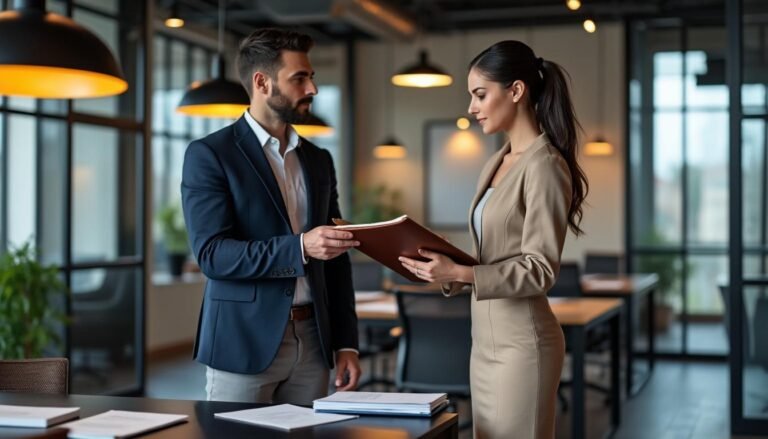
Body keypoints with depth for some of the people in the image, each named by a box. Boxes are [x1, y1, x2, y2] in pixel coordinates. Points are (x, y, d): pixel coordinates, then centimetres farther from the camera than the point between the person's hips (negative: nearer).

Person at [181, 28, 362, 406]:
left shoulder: (318, 160, 12)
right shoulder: (209, 155, -6)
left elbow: (335, 261, 14)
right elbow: (212, 254, -15)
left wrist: (346, 343, 7)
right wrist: (299, 248, -26)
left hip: (312, 342, 5)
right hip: (243, 343, -5)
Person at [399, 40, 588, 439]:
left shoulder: (544, 166, -14)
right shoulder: (495, 165, 12)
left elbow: (540, 270, -18)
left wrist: (462, 274, -27)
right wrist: (448, 270, -1)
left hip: (522, 342, -9)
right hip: (485, 339, 9)